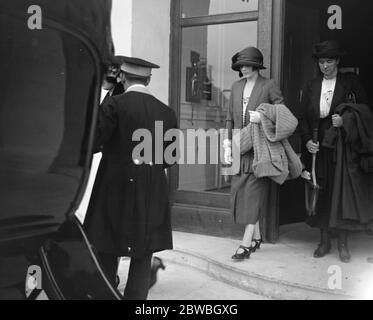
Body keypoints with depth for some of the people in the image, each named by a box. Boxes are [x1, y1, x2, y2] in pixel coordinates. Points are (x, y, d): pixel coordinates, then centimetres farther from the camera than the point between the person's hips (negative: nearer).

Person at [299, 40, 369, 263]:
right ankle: (324, 241, 18)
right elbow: (303, 117, 9)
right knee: (321, 194, 6)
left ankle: (343, 244, 11)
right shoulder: (312, 86, 10)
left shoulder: (350, 82, 2)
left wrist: (345, 120, -17)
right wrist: (307, 141, -5)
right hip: (318, 147, 3)